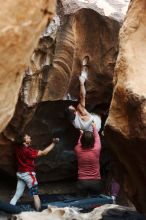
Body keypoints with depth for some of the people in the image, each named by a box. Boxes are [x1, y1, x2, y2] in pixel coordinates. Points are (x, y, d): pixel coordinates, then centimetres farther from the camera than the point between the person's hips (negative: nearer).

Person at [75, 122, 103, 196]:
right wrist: (94, 127, 23)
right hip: (95, 182, -1)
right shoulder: (96, 150, -11)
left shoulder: (78, 150, -9)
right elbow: (97, 139, 9)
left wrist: (81, 134, 32)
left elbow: (79, 143, 16)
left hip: (82, 182, 1)